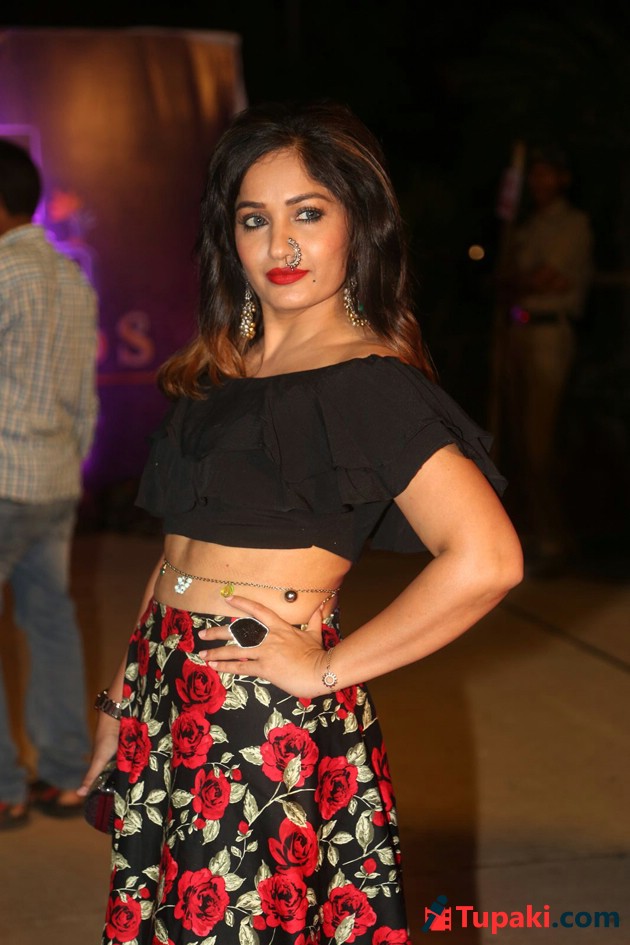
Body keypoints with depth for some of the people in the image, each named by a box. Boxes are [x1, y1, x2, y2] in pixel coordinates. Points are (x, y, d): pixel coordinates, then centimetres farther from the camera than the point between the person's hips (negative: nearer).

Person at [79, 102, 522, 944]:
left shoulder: (369, 380, -13)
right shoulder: (221, 366, 12)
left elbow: (486, 559, -25)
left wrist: (328, 668, -16)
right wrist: (127, 695, 15)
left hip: (267, 715, -7)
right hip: (171, 693, 7)